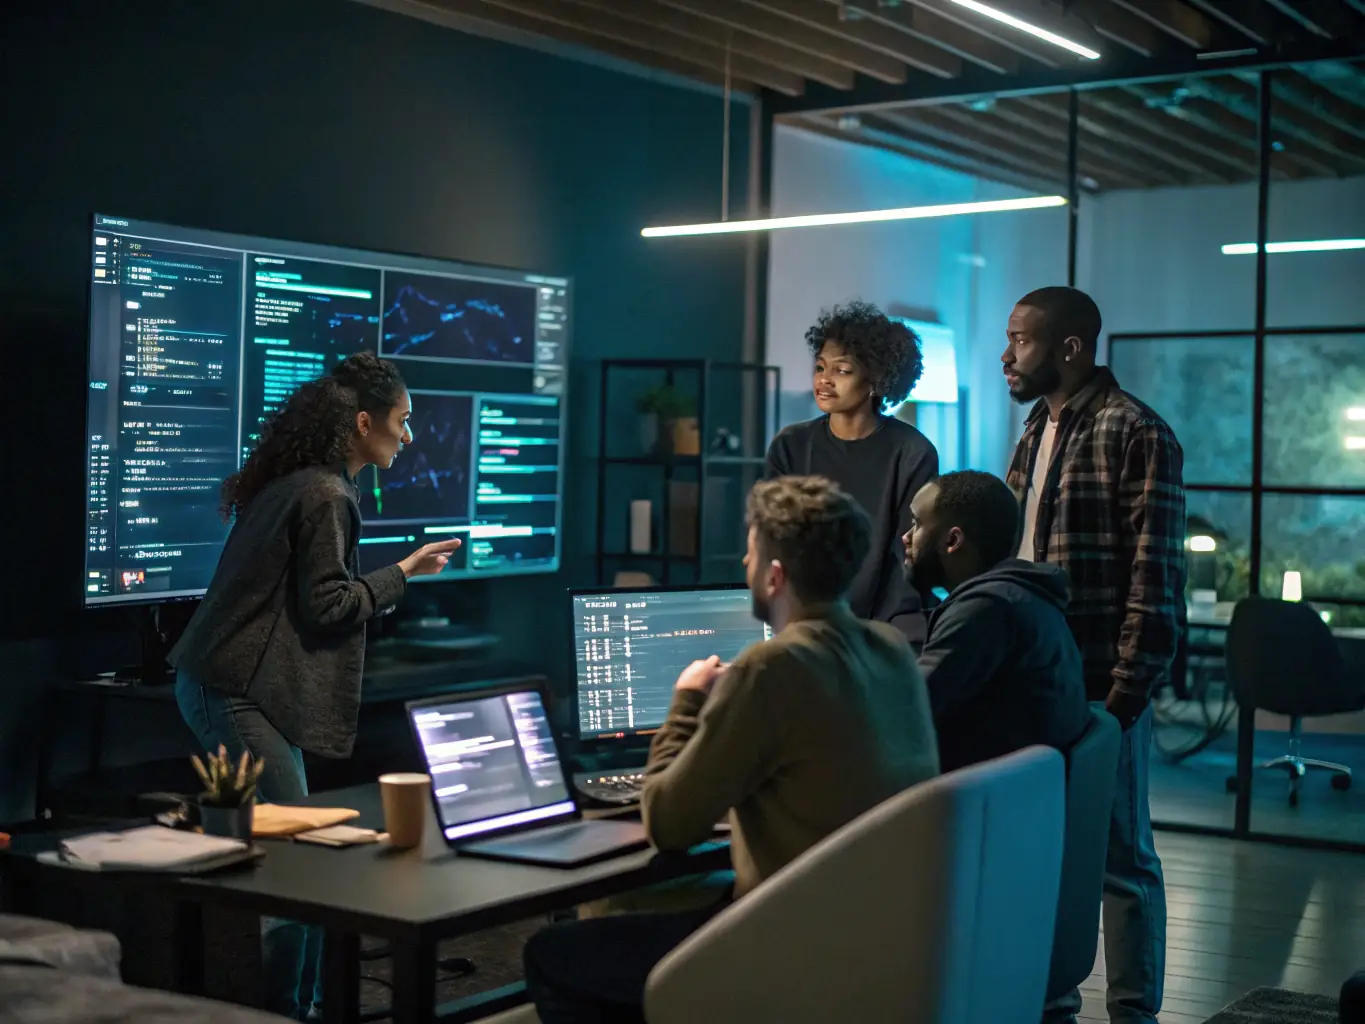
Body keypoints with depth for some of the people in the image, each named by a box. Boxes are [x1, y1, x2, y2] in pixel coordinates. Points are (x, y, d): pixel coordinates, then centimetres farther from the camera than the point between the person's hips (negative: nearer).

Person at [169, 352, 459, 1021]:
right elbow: (326, 606, -16)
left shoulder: (290, 482, 14)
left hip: (218, 683, 10)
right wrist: (404, 572, -7)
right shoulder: (325, 497, -16)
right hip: (239, 695, -10)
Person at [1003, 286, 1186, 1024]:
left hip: (1098, 684, -8)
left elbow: (1155, 577, -15)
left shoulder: (1135, 434, -12)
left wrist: (1128, 690, -17)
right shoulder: (1037, 429, 13)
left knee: (1118, 853, 4)